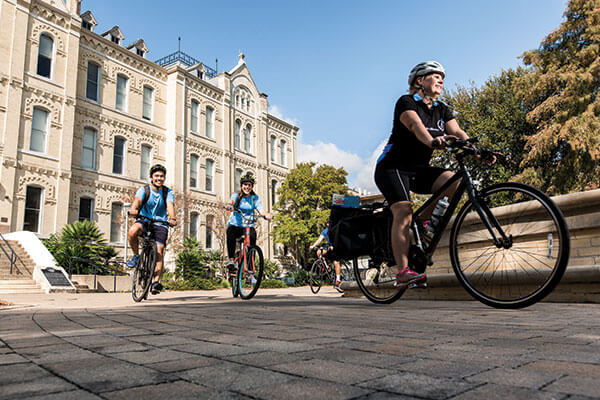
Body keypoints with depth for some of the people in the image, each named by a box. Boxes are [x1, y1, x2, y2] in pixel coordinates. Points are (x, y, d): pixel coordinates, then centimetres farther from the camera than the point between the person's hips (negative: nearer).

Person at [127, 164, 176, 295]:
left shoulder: (168, 192, -2)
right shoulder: (144, 190, -4)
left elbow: (170, 205, -20)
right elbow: (137, 200, -25)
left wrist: (172, 218, -41)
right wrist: (133, 209, -48)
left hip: (161, 224, 0)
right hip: (144, 221, 0)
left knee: (159, 251, -16)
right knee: (132, 231, -33)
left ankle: (155, 282, -14)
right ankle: (136, 255, -7)